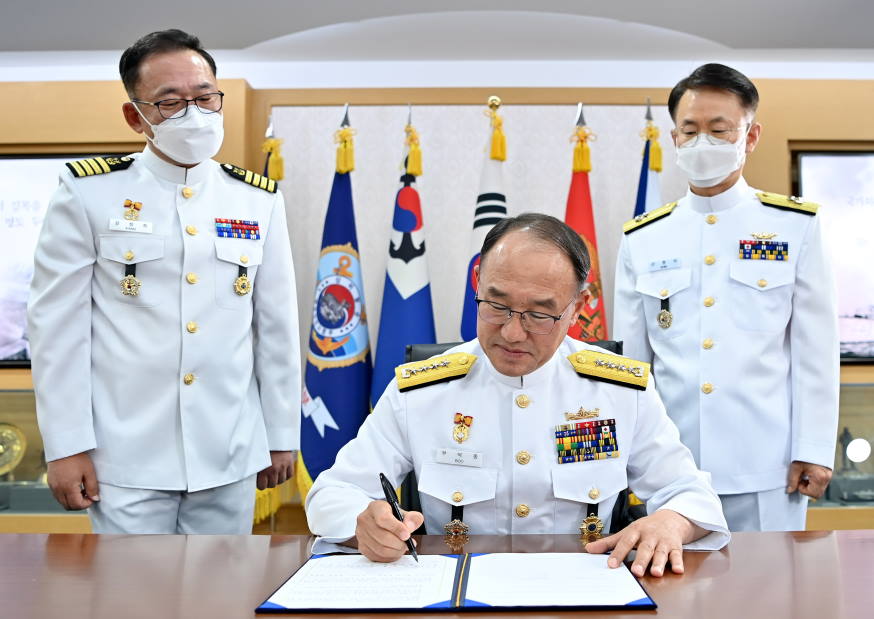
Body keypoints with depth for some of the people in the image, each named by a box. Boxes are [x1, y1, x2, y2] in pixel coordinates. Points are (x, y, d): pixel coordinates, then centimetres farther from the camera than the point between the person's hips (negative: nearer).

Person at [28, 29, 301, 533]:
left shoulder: (260, 201, 4)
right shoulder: (89, 193, -4)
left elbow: (277, 327, 6)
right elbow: (58, 326, -3)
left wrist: (283, 435, 8)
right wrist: (66, 446, -6)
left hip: (232, 460, 3)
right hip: (128, 460, -2)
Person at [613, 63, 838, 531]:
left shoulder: (795, 227, 2)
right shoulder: (641, 240, 5)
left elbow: (815, 350, 1)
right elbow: (629, 360, 8)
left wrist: (814, 450, -2)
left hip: (766, 470, -1)